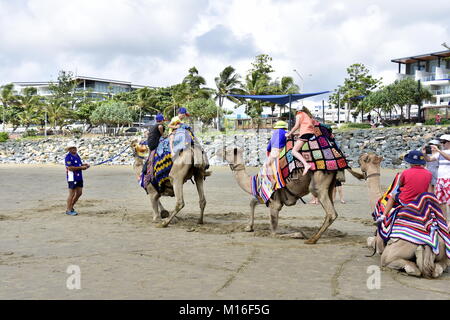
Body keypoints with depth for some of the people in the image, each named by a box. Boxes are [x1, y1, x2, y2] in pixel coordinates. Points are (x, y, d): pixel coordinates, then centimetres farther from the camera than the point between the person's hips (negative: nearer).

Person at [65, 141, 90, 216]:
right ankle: (68, 210, 7)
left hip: (79, 177, 9)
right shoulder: (68, 156, -13)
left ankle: (71, 207, 25)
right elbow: (70, 168, -20)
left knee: (79, 193, 12)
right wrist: (81, 167, -19)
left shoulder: (77, 155, 14)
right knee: (72, 194, -3)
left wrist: (84, 165, 2)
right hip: (72, 178, -9)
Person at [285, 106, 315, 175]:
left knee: (294, 151, -16)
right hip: (312, 133, 8)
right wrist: (295, 134, 34)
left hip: (305, 133, -8)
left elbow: (297, 126, -2)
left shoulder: (299, 114, 9)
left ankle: (306, 164, -35)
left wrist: (289, 134, 8)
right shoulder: (309, 116, 30)